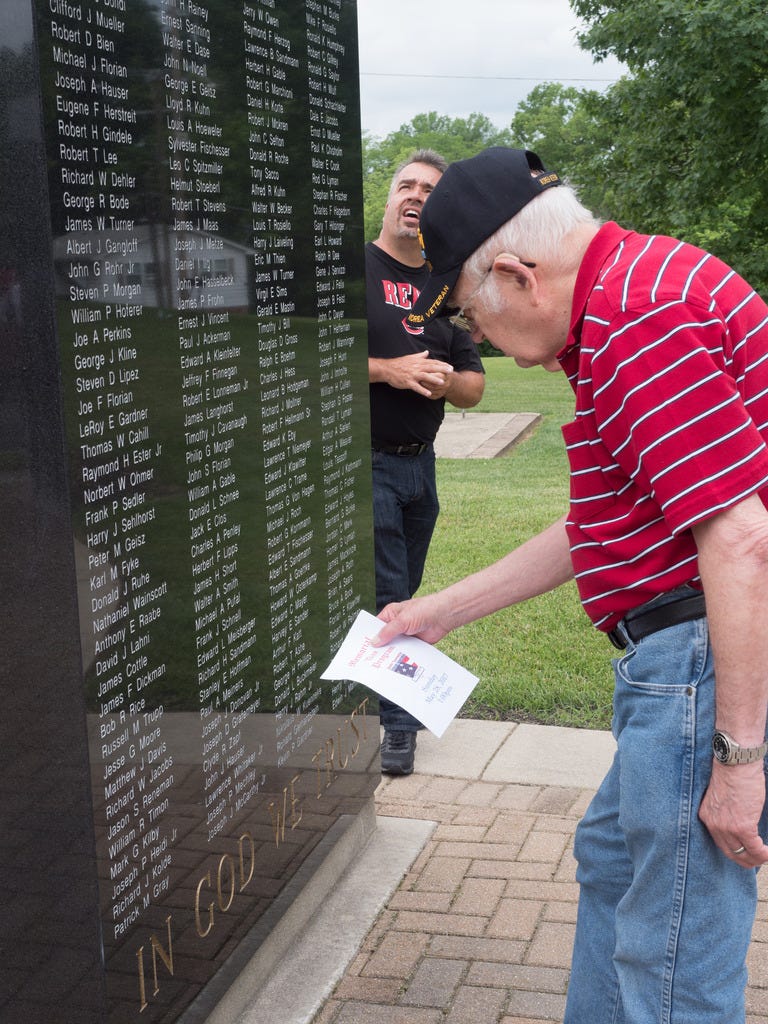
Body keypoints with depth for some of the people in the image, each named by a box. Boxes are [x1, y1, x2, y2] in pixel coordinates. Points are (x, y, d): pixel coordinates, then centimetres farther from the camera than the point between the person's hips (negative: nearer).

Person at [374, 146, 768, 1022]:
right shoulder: (619, 302, 16)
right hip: (683, 655, 11)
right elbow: (596, 529, 22)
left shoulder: (640, 320, -20)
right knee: (610, 859, 26)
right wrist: (442, 612, 25)